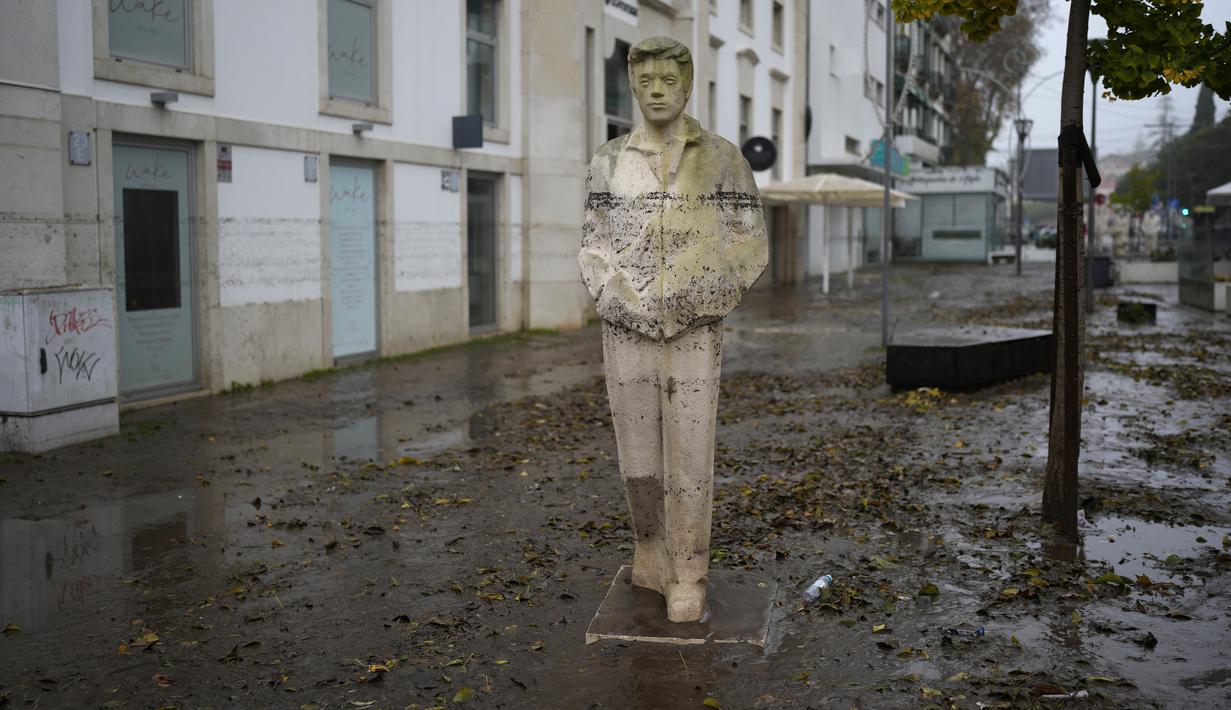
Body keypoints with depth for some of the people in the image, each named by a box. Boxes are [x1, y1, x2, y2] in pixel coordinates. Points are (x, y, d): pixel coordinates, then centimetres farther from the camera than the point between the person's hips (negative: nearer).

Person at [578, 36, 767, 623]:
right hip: (627, 333, 2)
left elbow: (750, 245, 1)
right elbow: (594, 247, 6)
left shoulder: (722, 158, 1)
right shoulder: (608, 162, 5)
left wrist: (698, 300, -12)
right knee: (637, 455, 7)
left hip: (693, 334, -2)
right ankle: (652, 550, 29)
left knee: (689, 457, -3)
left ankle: (686, 578, 9)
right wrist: (625, 304, -11)